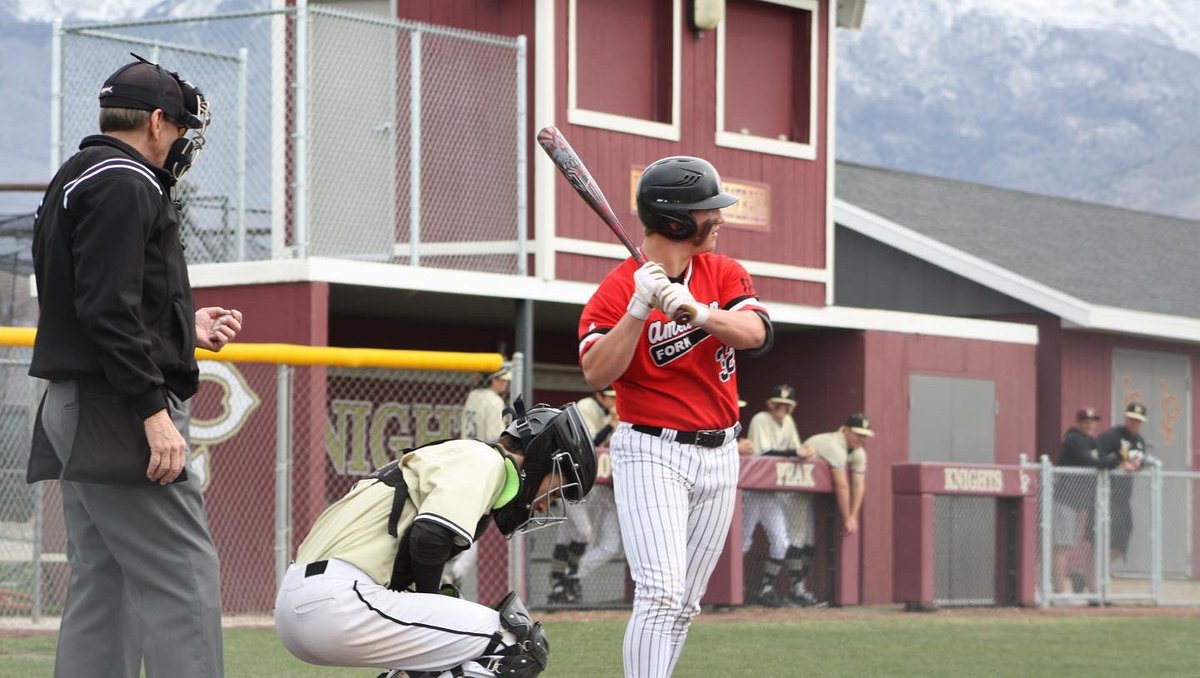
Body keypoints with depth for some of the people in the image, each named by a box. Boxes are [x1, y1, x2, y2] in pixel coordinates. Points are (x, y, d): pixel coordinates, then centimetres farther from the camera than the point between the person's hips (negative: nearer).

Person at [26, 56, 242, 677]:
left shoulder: (74, 182, 21)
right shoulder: (124, 185, -11)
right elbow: (109, 309, -21)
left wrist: (188, 329, 26)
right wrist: (154, 410, -22)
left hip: (74, 415, 11)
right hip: (115, 414, -11)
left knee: (101, 590, 11)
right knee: (184, 582, -12)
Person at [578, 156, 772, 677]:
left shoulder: (722, 273, 6)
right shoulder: (618, 288, -9)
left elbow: (755, 333, -12)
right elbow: (597, 373, -20)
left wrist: (697, 311, -30)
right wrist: (639, 309, -29)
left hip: (718, 455, 6)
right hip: (652, 453, -6)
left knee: (685, 605, 10)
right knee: (661, 594, -19)